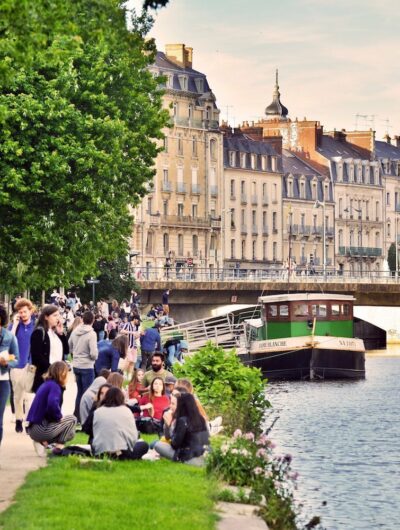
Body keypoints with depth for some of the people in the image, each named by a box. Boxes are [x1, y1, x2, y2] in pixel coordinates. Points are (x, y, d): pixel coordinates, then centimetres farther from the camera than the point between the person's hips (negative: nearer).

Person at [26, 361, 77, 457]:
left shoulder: (46, 384, 16)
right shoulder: (54, 386, -12)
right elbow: (52, 404, -30)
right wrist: (59, 416, -15)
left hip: (32, 429, 9)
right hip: (41, 429, -9)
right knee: (72, 419, 5)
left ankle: (42, 442, 8)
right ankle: (59, 447, -1)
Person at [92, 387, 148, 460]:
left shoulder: (97, 412, 8)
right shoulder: (125, 411, 4)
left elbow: (95, 433, 7)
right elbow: (133, 435, 3)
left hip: (99, 453, 2)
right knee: (144, 445, 21)